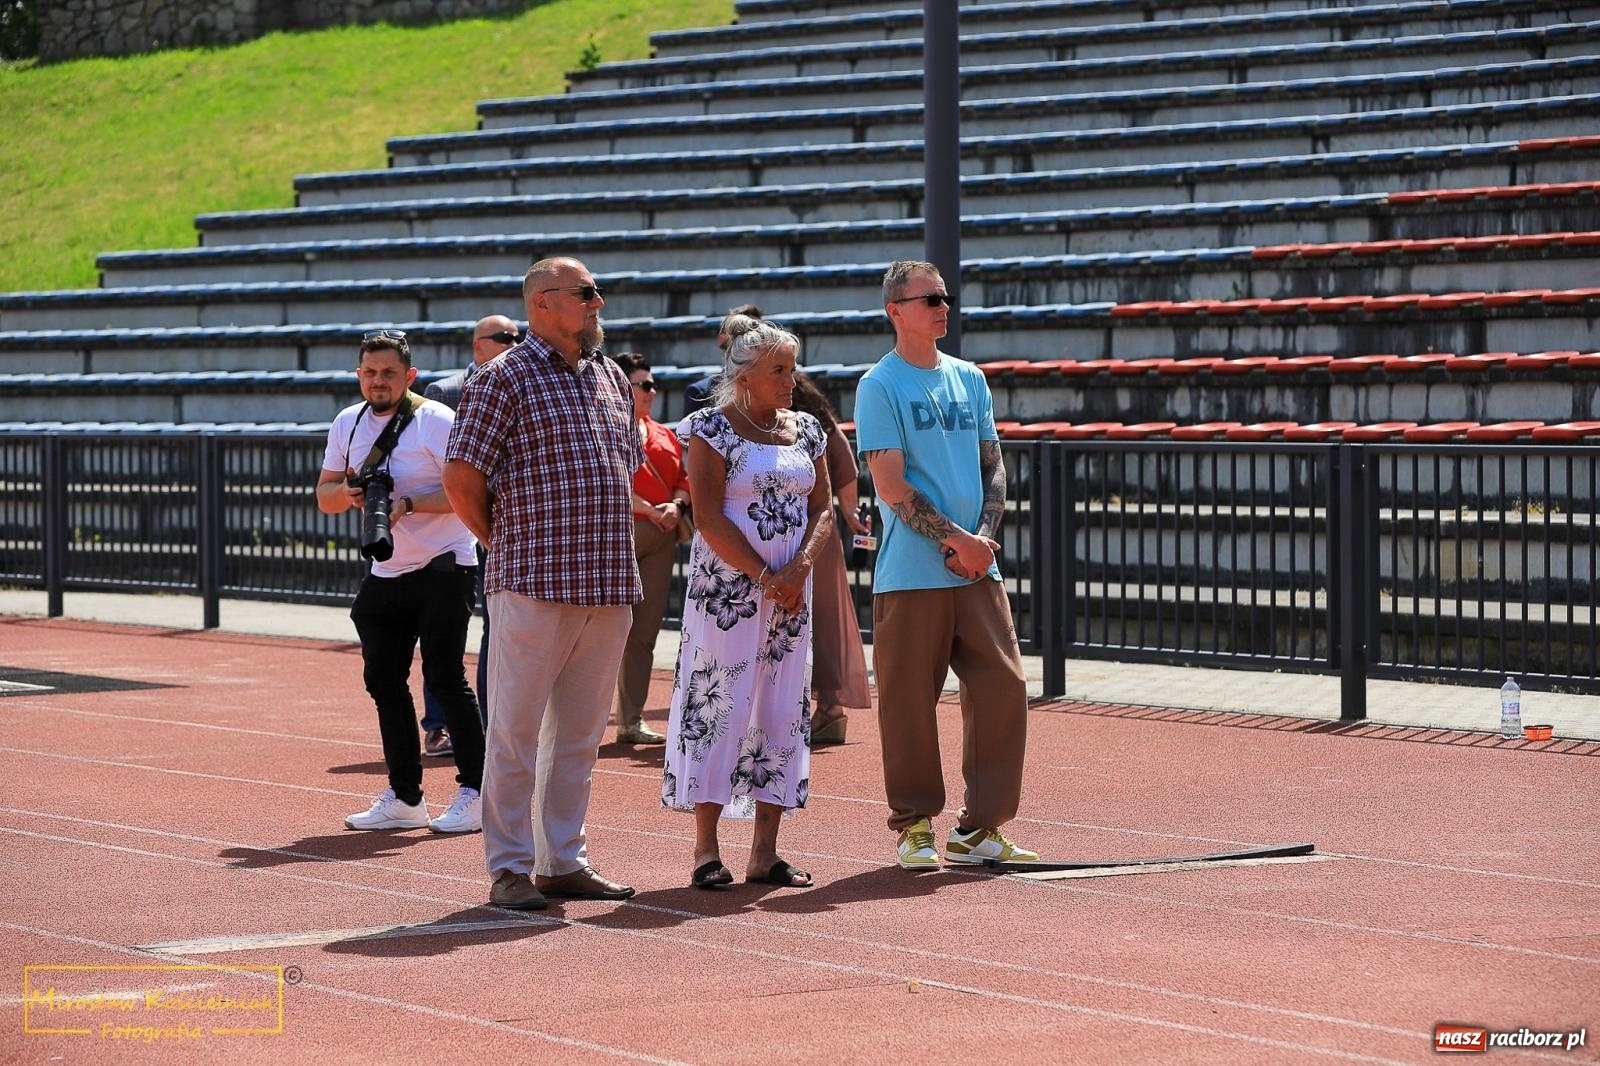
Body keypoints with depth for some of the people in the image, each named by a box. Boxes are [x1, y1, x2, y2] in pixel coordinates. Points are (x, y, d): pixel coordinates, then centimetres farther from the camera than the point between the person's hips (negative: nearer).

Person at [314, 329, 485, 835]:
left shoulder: (437, 421, -10)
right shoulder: (348, 424, 9)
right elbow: (324, 497, 13)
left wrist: (408, 504, -26)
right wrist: (349, 492, -9)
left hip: (442, 567, -7)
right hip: (384, 574, 7)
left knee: (444, 677, -9)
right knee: (383, 680, 6)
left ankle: (475, 793, -4)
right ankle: (404, 798, 14)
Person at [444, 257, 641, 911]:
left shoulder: (611, 378, 16)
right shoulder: (506, 378, -5)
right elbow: (461, 476, -8)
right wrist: (506, 545, 0)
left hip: (608, 585, 7)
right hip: (533, 586, -7)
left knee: (579, 733, 11)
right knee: (516, 731, -2)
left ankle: (564, 862, 18)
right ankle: (510, 869, 2)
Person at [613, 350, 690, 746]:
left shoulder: (663, 435, 19)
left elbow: (682, 479, 20)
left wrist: (676, 506, -1)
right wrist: (649, 510, -15)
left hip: (660, 538, 7)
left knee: (644, 634, 7)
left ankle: (631, 721, 12)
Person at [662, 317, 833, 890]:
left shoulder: (805, 430, 11)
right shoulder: (712, 428, -6)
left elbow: (823, 508, 10)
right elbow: (709, 518, -12)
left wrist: (799, 569, -8)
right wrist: (765, 577, -15)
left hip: (791, 592, 6)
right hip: (727, 591, -6)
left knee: (782, 712, 4)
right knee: (718, 707, -6)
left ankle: (765, 853, 7)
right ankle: (706, 849, -1)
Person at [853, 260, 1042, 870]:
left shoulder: (969, 379, 15)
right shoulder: (880, 385, -3)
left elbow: (993, 468, 15)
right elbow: (891, 485, -10)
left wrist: (984, 535, -2)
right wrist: (956, 540, -13)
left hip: (977, 569, 6)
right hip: (911, 574, -6)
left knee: (1003, 688, 1)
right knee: (909, 700, -3)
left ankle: (978, 827, 9)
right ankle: (915, 826, 9)